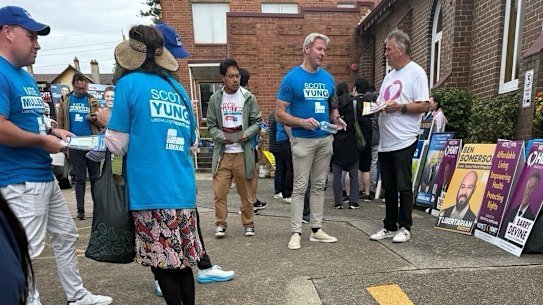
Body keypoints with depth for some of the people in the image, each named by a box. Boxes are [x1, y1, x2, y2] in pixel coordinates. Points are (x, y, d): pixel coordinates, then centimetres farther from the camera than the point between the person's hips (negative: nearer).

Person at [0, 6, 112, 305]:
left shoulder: (26, 77, 15)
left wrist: (51, 131, 7)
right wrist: (43, 141, -15)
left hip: (44, 176, 11)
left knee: (66, 235, 18)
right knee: (26, 252, 2)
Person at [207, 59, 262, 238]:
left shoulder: (248, 97, 3)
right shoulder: (215, 99, 5)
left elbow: (257, 122, 5)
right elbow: (211, 125, 7)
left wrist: (247, 134, -14)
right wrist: (221, 136, -13)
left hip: (243, 152, 0)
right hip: (222, 153, 1)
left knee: (245, 192, 8)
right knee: (219, 191, -1)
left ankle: (248, 223, 25)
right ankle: (220, 223, 16)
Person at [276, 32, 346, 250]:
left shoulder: (328, 78, 9)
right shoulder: (292, 78, -6)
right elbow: (279, 113, -8)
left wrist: (336, 119, -2)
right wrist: (302, 122, -22)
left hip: (325, 139, 5)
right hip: (303, 140, -5)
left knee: (319, 185, 11)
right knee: (300, 187, -2)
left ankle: (316, 230, 22)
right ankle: (296, 232, 8)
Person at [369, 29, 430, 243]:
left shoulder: (416, 73, -5)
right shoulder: (390, 75, 19)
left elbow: (423, 106, -12)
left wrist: (400, 107, -22)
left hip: (404, 141, -8)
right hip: (385, 141, 8)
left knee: (403, 186, 1)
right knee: (388, 187, 13)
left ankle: (404, 227, 14)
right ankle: (390, 226, 24)